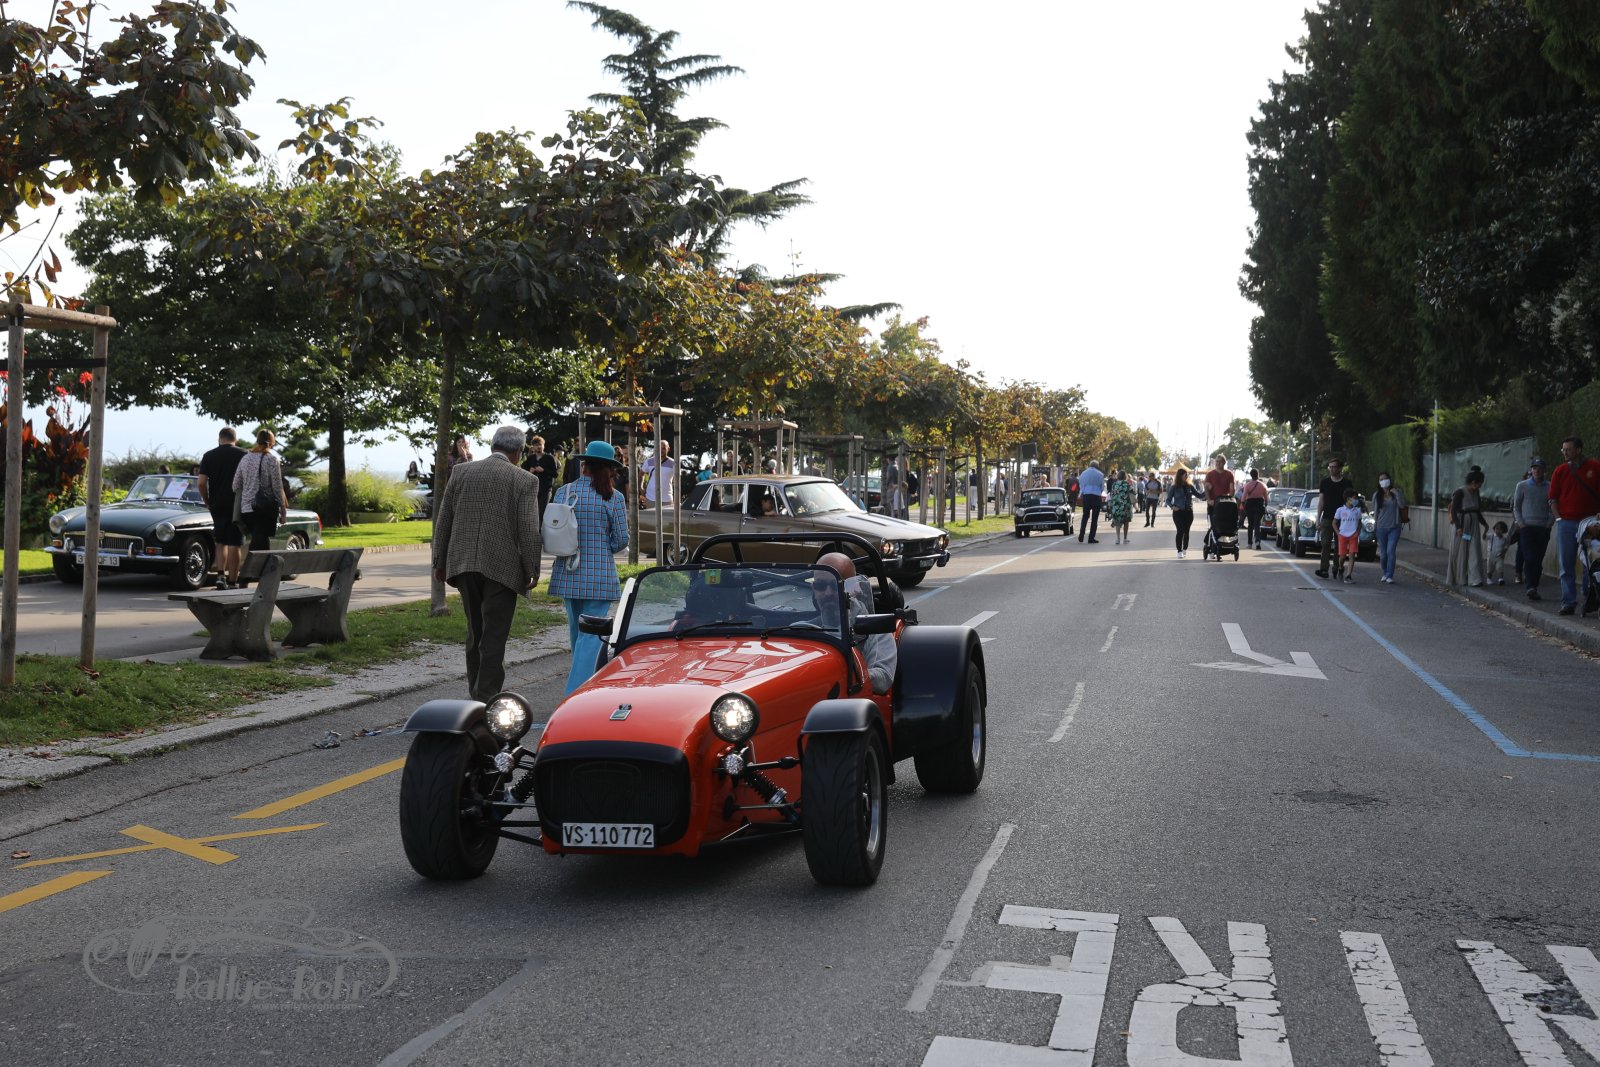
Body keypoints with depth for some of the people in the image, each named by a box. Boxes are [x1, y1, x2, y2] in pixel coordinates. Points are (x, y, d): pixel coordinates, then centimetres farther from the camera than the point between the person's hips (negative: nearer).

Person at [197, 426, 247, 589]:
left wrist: (208, 502, 11)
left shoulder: (209, 456, 4)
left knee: (221, 542, 17)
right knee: (235, 545, 1)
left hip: (217, 506, 3)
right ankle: (232, 581, 1)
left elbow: (201, 483, -2)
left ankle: (220, 575, 3)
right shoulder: (243, 455, -3)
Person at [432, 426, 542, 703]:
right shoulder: (524, 480, -5)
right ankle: (487, 699, 1)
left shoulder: (460, 472, 6)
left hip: (463, 564, 4)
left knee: (476, 629, 18)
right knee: (494, 635, 1)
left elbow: (443, 521, 9)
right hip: (503, 566, -4)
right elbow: (529, 531, -8)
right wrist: (532, 571, 1)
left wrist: (440, 562, 16)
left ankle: (476, 693, 28)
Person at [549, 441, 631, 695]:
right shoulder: (613, 497, -9)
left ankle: (582, 678, 39)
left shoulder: (563, 492, 0)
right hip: (599, 575, -5)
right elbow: (621, 540, -6)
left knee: (576, 628, 21)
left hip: (567, 575, 5)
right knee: (591, 635, -2)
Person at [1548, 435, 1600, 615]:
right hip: (1566, 523, 2)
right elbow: (1553, 497, 10)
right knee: (1566, 566, 4)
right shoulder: (1560, 471, 6)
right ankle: (1568, 602, 9)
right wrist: (1559, 517, 1)